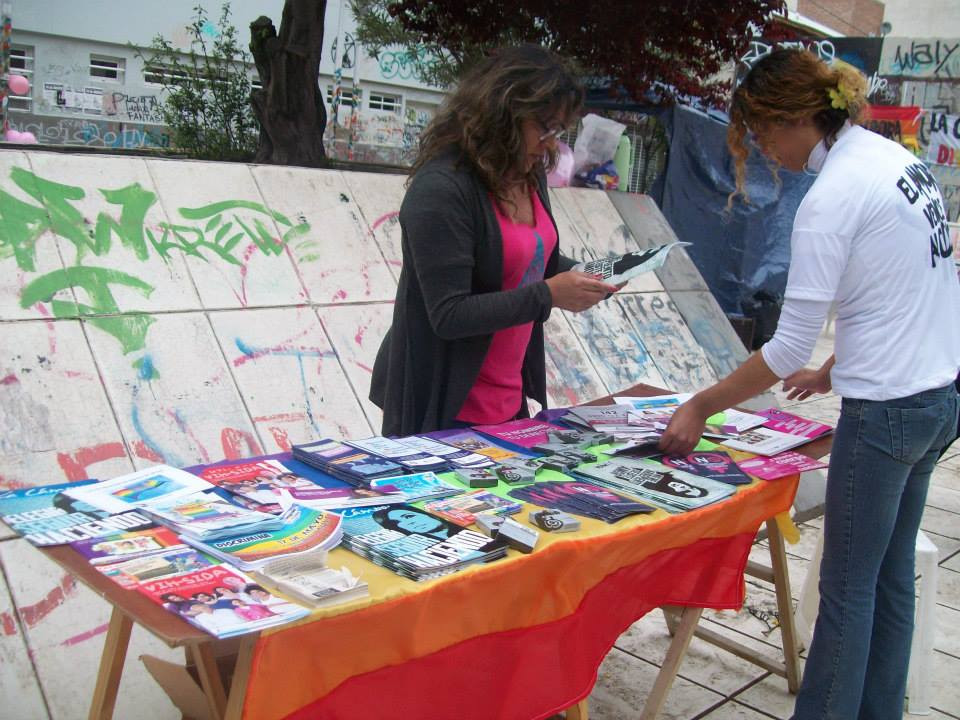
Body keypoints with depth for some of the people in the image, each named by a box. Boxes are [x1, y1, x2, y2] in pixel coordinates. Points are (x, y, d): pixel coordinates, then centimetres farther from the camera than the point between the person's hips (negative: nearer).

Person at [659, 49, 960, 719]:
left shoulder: (832, 197, -19)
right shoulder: (899, 157, 8)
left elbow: (788, 347, -18)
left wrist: (699, 407, -9)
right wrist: (837, 372, 22)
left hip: (887, 412, -9)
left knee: (848, 588, 4)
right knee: (891, 576, 19)